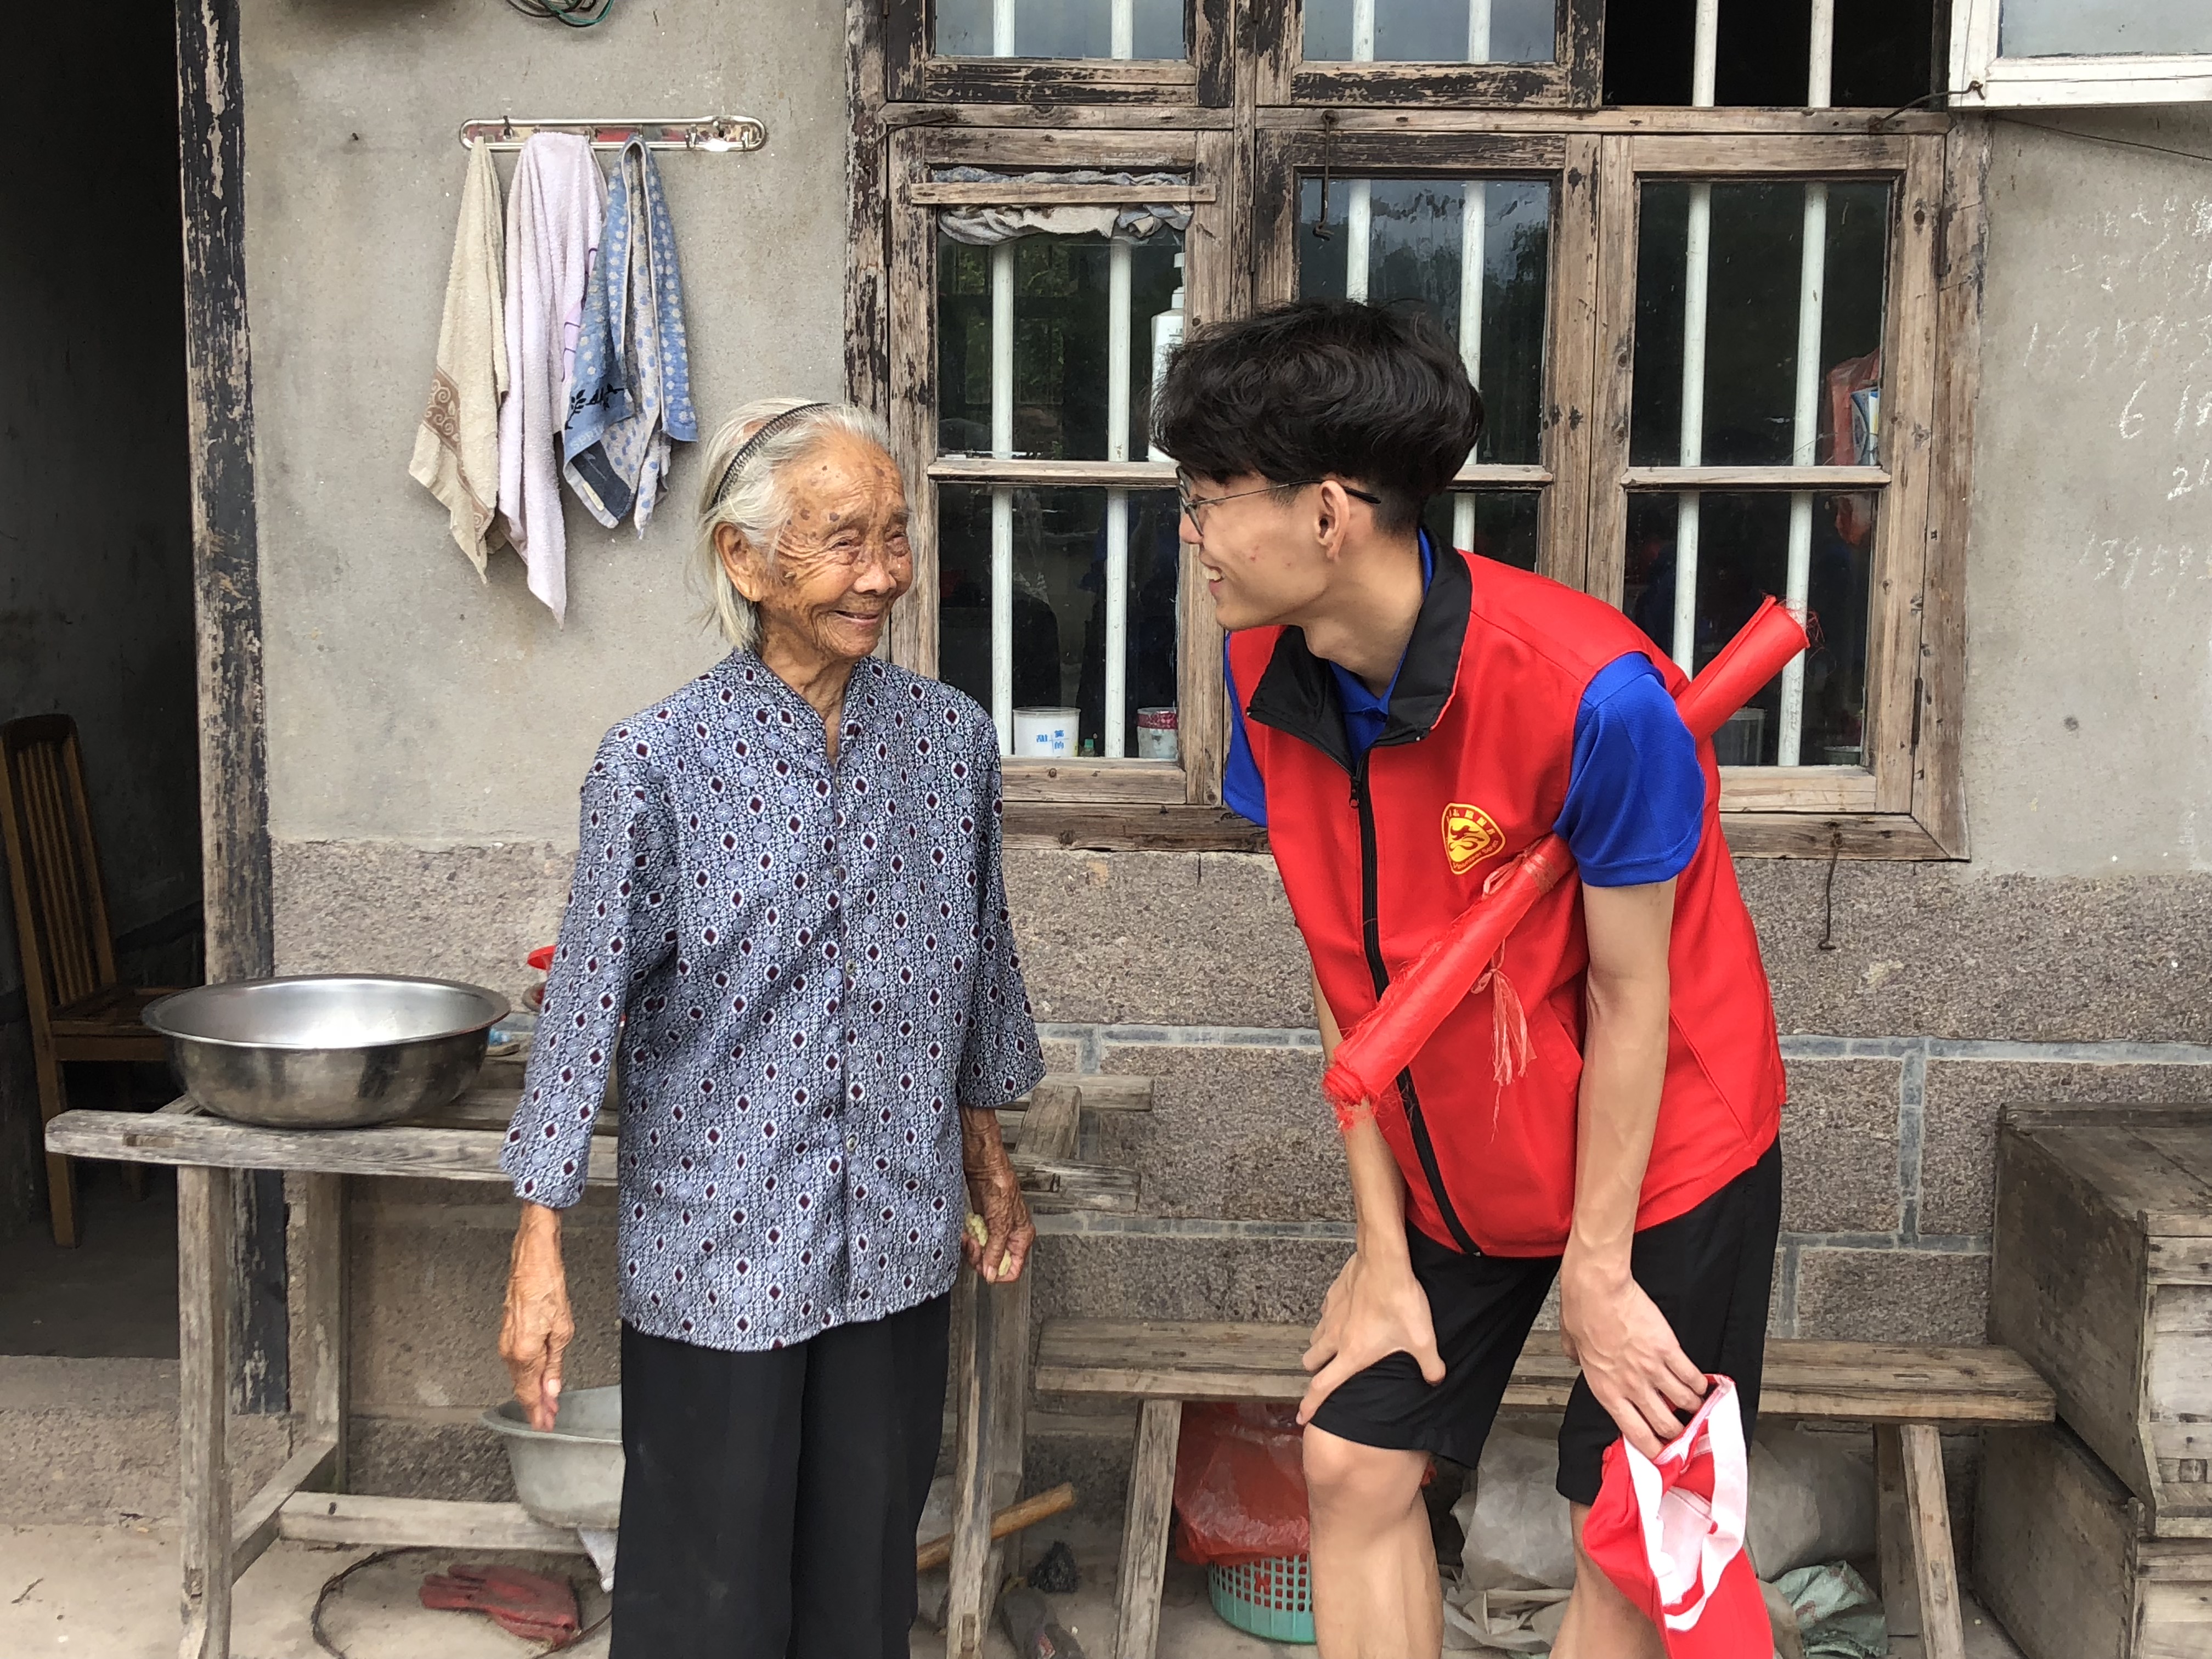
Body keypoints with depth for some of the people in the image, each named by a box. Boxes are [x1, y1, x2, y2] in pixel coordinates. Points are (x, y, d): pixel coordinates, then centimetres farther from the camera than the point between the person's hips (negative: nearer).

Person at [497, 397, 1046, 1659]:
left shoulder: (953, 739, -2)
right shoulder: (659, 763, -13)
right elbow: (590, 1004, -10)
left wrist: (988, 1157, 17)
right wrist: (541, 1253, -10)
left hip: (897, 1244, 3)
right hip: (717, 1254, -3)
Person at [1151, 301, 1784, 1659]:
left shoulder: (1588, 689, -31)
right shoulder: (1270, 680, -12)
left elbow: (1629, 993, -20)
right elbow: (1349, 976, -6)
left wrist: (1594, 1268, -11)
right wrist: (1384, 1250, -3)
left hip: (1658, 1156, -5)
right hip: (1450, 1162, 5)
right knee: (1354, 1465, 8)